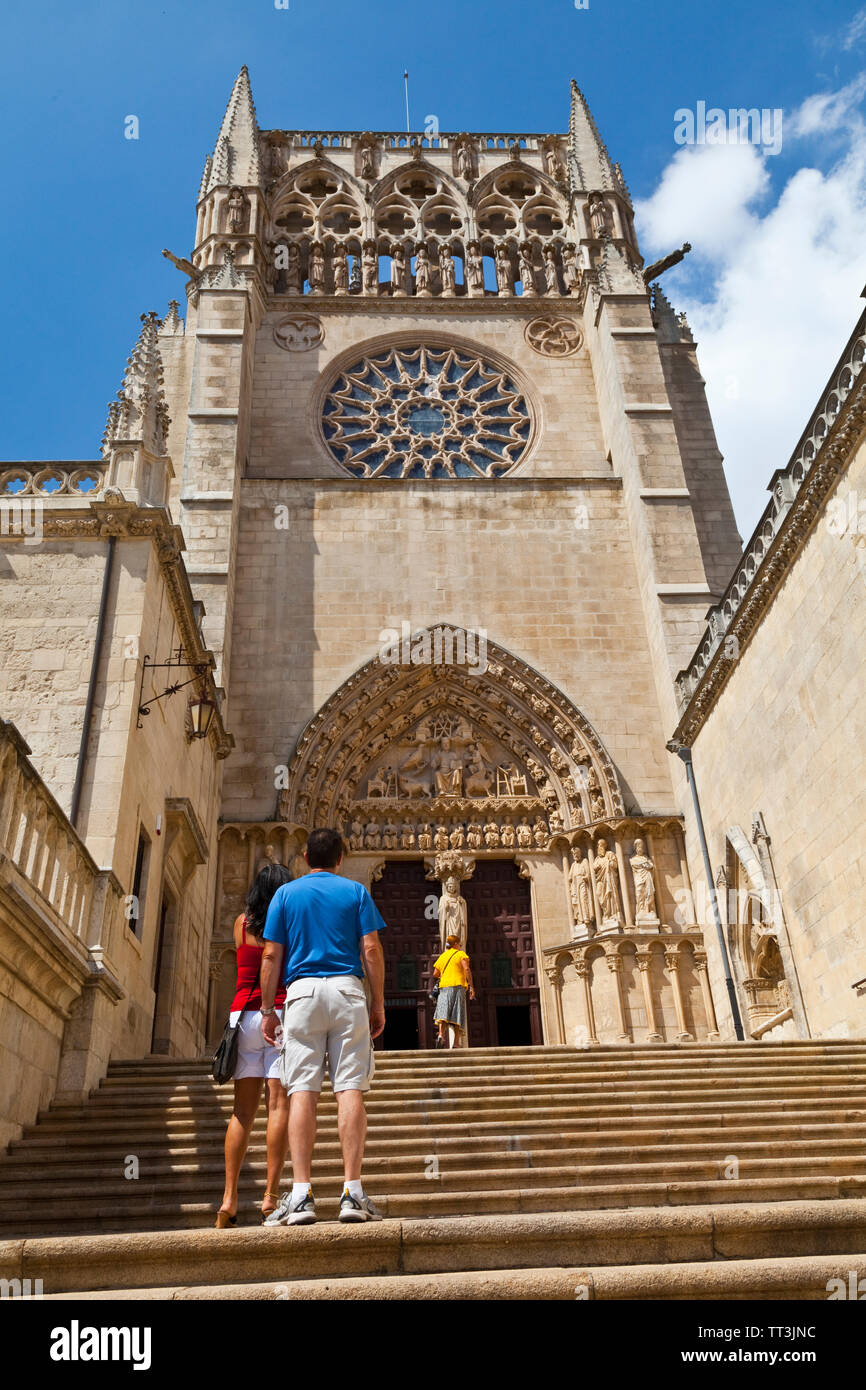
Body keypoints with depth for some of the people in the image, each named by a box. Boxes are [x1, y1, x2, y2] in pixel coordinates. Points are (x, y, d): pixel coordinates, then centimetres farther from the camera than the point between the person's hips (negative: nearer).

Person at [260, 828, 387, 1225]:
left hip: (302, 989, 1)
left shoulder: (286, 894, 12)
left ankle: (301, 1196, -7)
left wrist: (267, 1009, 11)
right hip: (347, 989, 0)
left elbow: (271, 956, 6)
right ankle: (352, 1192, -7)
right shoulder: (356, 891, 11)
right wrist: (379, 1004, 7)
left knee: (302, 1091, -2)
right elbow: (371, 949, 2)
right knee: (350, 1089, -3)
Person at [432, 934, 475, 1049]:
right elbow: (466, 969, -10)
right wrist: (471, 986, -11)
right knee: (457, 1015, -1)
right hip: (458, 986, -3)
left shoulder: (442, 956, 19)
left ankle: (441, 1036, -31)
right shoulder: (461, 954, 5)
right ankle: (456, 1043, -6)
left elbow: (435, 975, 14)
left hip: (444, 987, 3)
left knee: (443, 1013, -7)